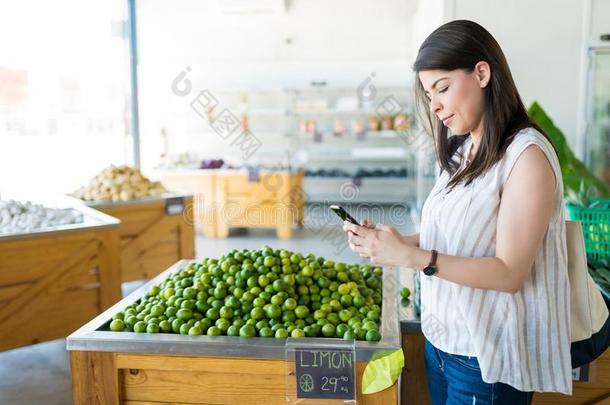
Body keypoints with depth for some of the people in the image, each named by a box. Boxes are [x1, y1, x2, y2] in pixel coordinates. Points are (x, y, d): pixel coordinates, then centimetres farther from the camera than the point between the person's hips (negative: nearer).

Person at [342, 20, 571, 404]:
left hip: (487, 358, -7)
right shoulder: (464, 149, 6)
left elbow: (509, 273, -21)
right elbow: (454, 238, 6)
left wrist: (410, 256, -27)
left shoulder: (527, 155, -17)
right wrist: (394, 241, -9)